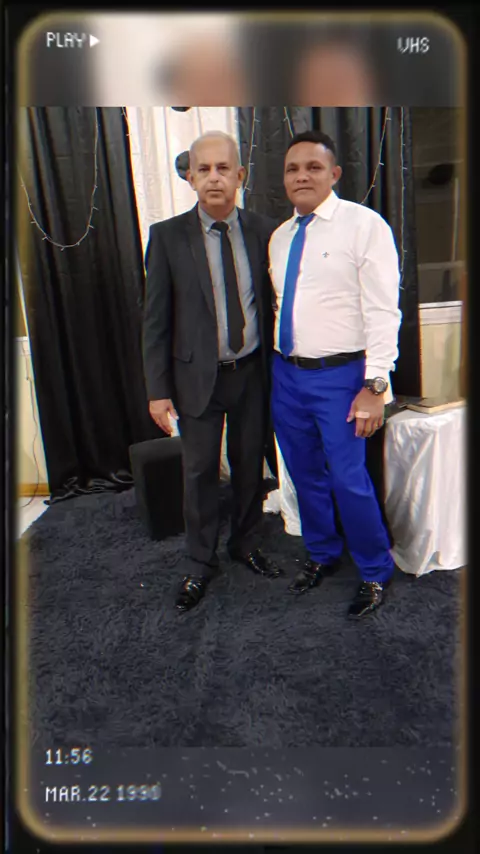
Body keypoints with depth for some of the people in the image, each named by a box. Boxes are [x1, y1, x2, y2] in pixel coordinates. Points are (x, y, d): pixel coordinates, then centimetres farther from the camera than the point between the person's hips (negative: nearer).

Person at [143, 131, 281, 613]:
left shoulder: (263, 231, 0)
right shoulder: (167, 236, -5)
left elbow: (274, 302, 5)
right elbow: (155, 319, -5)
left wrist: (277, 369, 2)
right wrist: (158, 390, -7)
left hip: (253, 372, 2)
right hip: (197, 376, -2)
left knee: (250, 466, 14)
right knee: (199, 473, 8)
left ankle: (246, 545, 37)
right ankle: (199, 565, 28)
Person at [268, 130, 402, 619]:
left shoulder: (364, 225, -7)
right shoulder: (279, 236, 12)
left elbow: (382, 311, -12)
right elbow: (281, 305, 14)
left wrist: (374, 386, -17)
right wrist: (275, 366, 12)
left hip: (339, 376, -6)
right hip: (286, 373, 6)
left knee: (349, 480, -2)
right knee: (305, 476, 15)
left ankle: (375, 573, 23)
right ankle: (322, 554, 38)